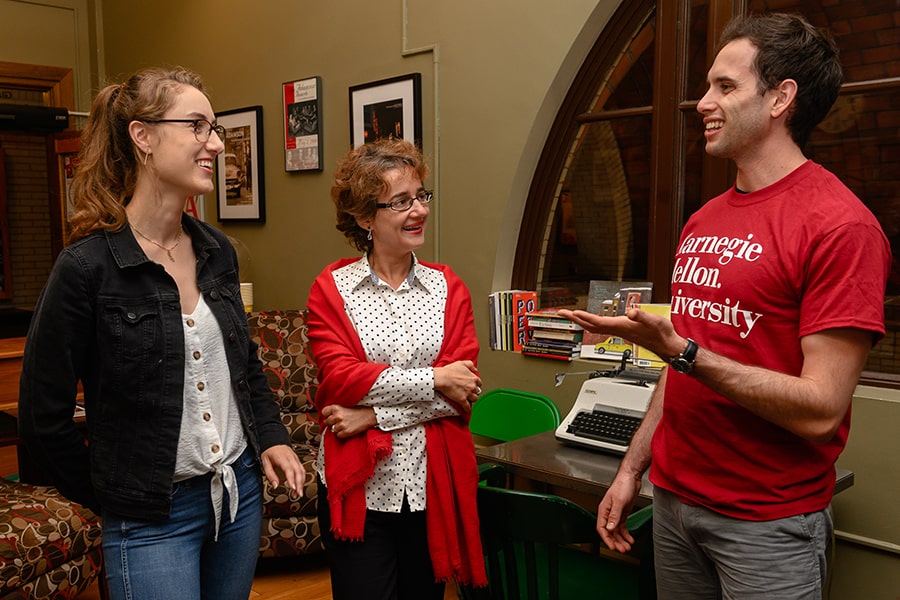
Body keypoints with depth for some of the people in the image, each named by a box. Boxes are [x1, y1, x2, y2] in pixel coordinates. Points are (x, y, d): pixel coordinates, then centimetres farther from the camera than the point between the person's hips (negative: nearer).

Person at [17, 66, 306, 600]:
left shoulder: (218, 251, 2)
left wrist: (272, 436, 6)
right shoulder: (88, 267, -16)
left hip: (242, 492, 6)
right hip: (154, 518, -5)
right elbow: (44, 419, -8)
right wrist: (110, 497, 0)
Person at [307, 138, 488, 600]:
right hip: (359, 486, -2)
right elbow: (338, 378, -14)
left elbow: (462, 388, -6)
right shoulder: (332, 288, -2)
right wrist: (434, 379, -15)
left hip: (432, 482, 3)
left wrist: (374, 414, -14)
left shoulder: (448, 287, 4)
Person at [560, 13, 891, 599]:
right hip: (674, 501, 6)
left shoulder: (840, 225, -15)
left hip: (768, 523, -6)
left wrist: (679, 349, -24)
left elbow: (819, 411, -19)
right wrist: (631, 469, 11)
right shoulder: (703, 221, 8)